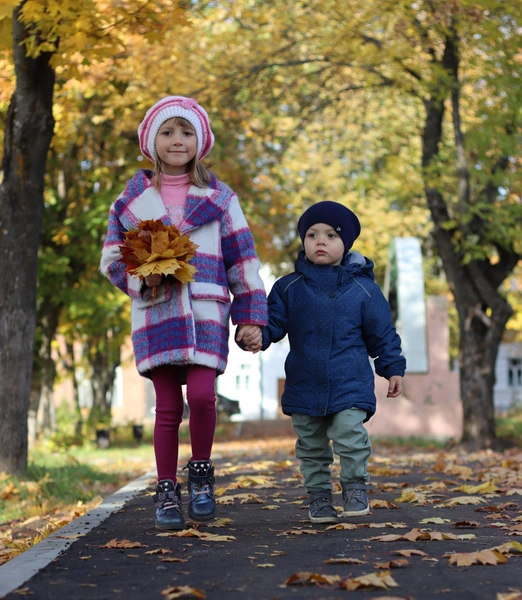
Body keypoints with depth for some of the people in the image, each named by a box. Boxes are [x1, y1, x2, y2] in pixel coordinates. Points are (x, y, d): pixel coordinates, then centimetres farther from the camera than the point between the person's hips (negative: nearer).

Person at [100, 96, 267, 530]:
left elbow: (242, 261, 9)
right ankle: (166, 490, 14)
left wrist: (252, 316, 4)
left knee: (201, 394, -16)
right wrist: (142, 277, -8)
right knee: (168, 406, 1)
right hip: (155, 313, 1)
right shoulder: (132, 199, 9)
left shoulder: (219, 198, 9)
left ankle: (201, 471, 9)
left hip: (206, 313, -1)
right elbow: (112, 259, 12)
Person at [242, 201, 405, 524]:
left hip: (350, 385, -2)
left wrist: (393, 368, 4)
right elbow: (274, 321, 1)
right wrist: (257, 337, -20)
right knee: (312, 448, 11)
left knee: (351, 437, -14)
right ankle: (319, 496, 25)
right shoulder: (289, 287, 2)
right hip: (305, 386, 2)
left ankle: (356, 488, 7)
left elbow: (382, 333, 6)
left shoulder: (363, 288, 0)